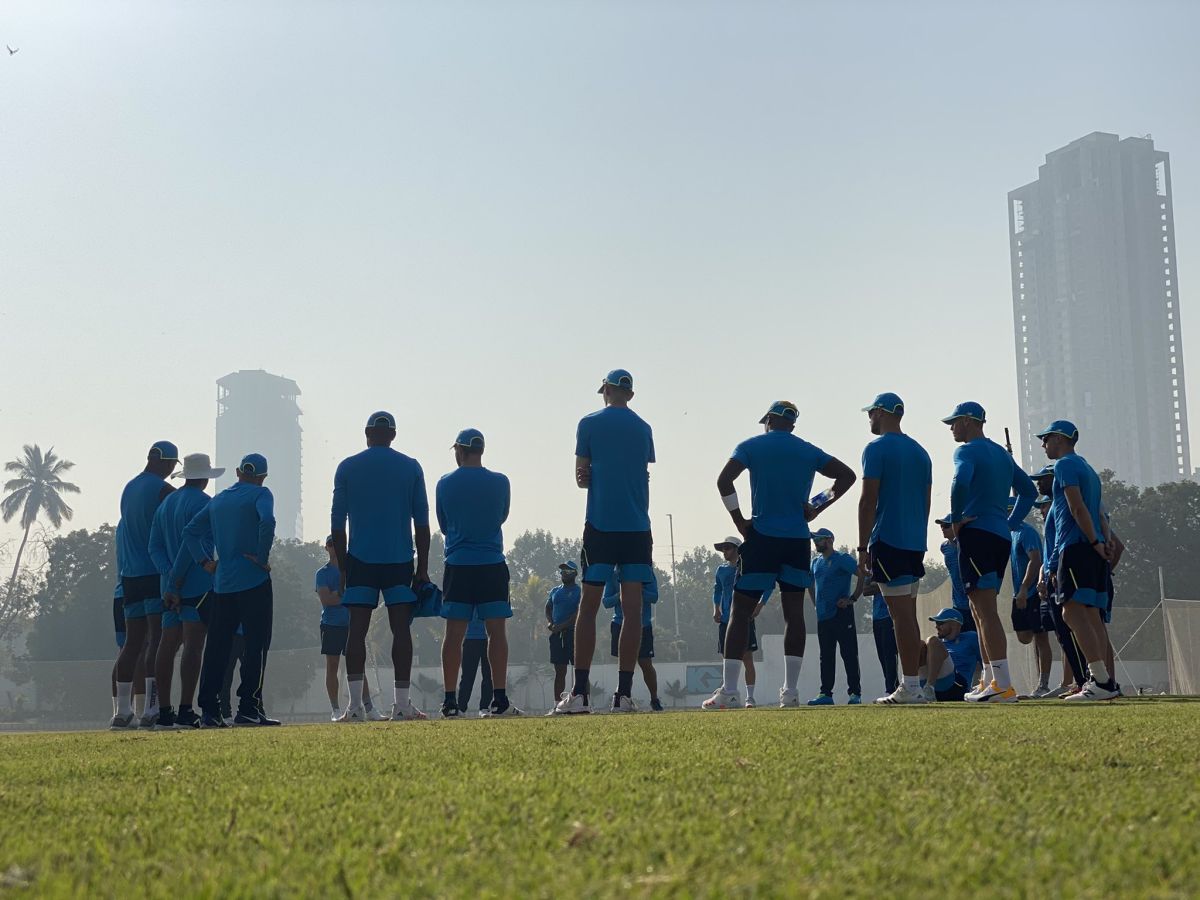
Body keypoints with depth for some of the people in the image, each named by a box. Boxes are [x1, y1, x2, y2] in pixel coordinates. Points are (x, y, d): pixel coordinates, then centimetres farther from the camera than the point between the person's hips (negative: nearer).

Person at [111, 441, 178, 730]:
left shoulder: (129, 489, 17)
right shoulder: (164, 491, -8)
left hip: (129, 576, 8)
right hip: (156, 574, -8)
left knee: (132, 642, 9)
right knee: (157, 640, -9)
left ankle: (122, 712, 10)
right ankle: (151, 711, -15)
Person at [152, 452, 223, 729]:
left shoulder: (165, 504, 18)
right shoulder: (203, 502, -7)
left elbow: (155, 547, 12)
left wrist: (169, 578, 0)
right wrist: (175, 582, -13)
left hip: (172, 587, 8)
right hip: (198, 586, -8)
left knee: (167, 647, 8)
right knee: (193, 647, -9)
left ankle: (164, 712, 9)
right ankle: (185, 711, -14)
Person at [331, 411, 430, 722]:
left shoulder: (347, 467, 5)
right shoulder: (410, 467, 5)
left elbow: (337, 521, 4)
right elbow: (421, 521, 4)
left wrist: (342, 567, 10)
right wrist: (422, 567, 8)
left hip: (360, 559, 0)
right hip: (400, 559, 0)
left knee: (357, 629, 0)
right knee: (401, 628, 0)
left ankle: (355, 704, -6)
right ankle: (402, 704, -3)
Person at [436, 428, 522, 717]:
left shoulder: (444, 484, 1)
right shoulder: (500, 482, 1)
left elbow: (443, 525, 13)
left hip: (457, 566, 1)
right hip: (492, 565, 0)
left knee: (454, 635, 1)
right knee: (496, 631, 0)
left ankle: (450, 702, 0)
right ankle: (499, 699, -5)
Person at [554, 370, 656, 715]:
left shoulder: (589, 424, 3)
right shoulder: (644, 428, 11)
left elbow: (581, 477, 4)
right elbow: (644, 477, 14)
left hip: (600, 525, -2)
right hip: (638, 527, 2)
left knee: (588, 606, 1)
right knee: (632, 608, -1)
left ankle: (580, 693, -3)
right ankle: (624, 693, -4)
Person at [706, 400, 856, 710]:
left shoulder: (751, 447, 2)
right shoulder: (809, 452, 11)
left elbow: (723, 480, -11)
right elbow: (847, 475, 12)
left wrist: (739, 521, -4)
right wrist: (819, 507, 10)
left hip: (761, 537, -3)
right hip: (798, 541, 3)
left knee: (740, 613, 1)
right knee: (794, 613, 5)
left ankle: (728, 691, -4)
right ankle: (790, 691, 1)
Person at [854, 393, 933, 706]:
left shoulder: (877, 449, -7)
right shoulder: (920, 452, 16)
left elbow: (869, 501, -12)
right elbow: (925, 502, 18)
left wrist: (863, 548, -10)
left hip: (888, 540, -8)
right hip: (915, 543, 8)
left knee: (901, 614, -9)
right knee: (908, 614, 12)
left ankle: (910, 687, -11)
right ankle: (909, 684, 14)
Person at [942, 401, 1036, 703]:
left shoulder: (967, 451, -6)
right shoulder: (1002, 454, 21)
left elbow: (961, 482, -26)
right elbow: (1028, 490, 27)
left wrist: (956, 519, -14)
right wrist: (1011, 523, 20)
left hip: (977, 532, -9)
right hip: (1001, 536, 9)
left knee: (986, 610, -12)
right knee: (981, 611, 15)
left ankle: (1003, 685, -18)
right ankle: (989, 682, 17)